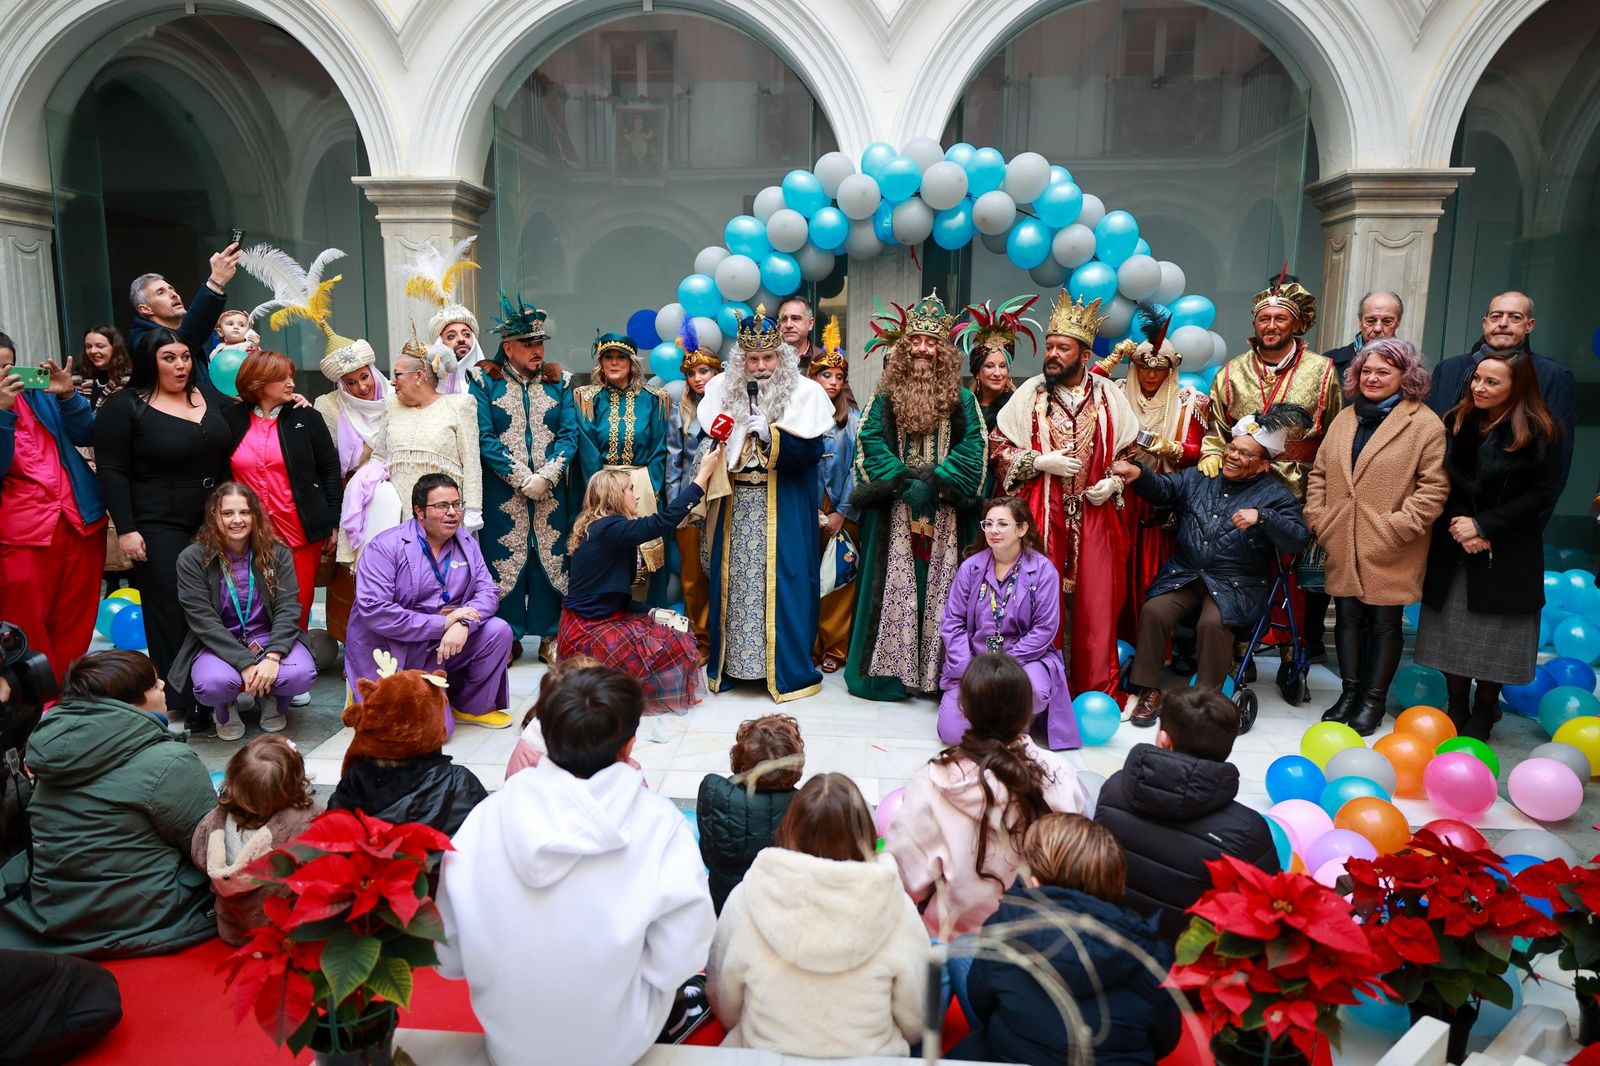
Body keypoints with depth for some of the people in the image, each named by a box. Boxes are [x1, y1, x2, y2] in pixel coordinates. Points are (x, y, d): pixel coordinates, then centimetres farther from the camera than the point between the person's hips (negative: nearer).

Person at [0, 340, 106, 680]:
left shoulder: (40, 393, 10)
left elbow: (87, 435, 5)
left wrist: (67, 395, -10)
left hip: (81, 522, 3)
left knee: (75, 628, 9)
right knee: (27, 632, 2)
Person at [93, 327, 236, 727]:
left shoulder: (209, 395, 11)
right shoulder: (124, 406, -4)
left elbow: (227, 456, 17)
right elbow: (112, 471, -8)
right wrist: (126, 529, -14)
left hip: (213, 522, 5)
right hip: (159, 528, -5)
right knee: (171, 614, -4)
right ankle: (183, 707, 2)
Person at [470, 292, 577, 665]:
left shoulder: (557, 381, 8)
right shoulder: (484, 380, 0)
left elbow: (569, 434, 1)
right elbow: (484, 438, -7)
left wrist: (546, 476, -13)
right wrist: (522, 478, -14)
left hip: (551, 490, 2)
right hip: (503, 491, -2)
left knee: (551, 558, 4)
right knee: (505, 561, 2)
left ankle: (550, 635, 15)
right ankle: (508, 637, 14)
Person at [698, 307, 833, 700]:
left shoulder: (804, 392, -4)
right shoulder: (721, 389, 6)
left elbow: (811, 450, -11)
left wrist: (771, 434, -20)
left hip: (783, 508, -3)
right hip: (735, 506, 3)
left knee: (780, 580, -2)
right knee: (731, 578, 8)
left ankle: (786, 667, 9)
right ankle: (727, 662, 21)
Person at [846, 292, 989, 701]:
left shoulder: (961, 398, 7)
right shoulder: (885, 395, 7)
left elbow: (973, 448, -2)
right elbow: (870, 442, -2)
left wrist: (934, 483, -14)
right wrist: (903, 482, -14)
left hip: (945, 512, 0)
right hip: (893, 511, 0)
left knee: (941, 588, 2)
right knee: (893, 588, 0)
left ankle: (939, 673, 9)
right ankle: (888, 669, 8)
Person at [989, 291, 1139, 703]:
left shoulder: (1109, 396, 6)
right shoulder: (1030, 393, 3)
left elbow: (1131, 450, 14)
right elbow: (998, 447, 4)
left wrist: (1114, 482, -3)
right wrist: (1040, 462, -9)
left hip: (1095, 515, 1)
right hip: (1041, 515, -1)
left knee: (1095, 600, 2)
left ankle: (1098, 688, 15)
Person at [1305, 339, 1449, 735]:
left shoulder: (1425, 425, -6)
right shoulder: (1345, 419, 13)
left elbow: (1434, 488, -11)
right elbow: (1319, 474, 15)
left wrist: (1395, 528, -16)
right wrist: (1318, 519, 5)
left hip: (1390, 551, -5)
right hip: (1342, 544, 5)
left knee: (1384, 621, 6)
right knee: (1347, 616, 12)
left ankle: (1374, 699, 19)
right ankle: (1349, 691, 25)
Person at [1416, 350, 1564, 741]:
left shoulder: (1542, 431, -7)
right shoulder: (1455, 422, 2)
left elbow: (1542, 493, -7)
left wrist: (1484, 525, -14)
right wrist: (1459, 525, -11)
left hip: (1507, 554, -3)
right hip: (1452, 548, 3)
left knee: (1494, 634, 4)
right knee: (1451, 628, 8)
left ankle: (1482, 715, 22)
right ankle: (1456, 708, 25)